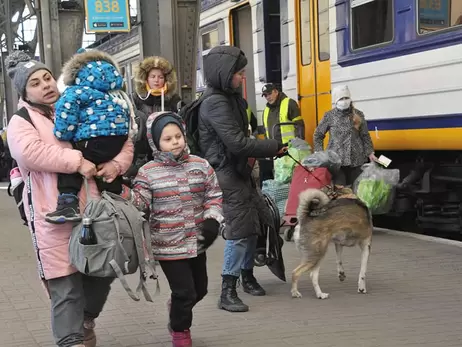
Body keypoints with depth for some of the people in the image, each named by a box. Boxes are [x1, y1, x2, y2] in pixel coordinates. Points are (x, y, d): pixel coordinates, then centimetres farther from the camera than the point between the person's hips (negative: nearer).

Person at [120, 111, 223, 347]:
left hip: (196, 242, 4)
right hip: (168, 245, -4)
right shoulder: (148, 172, -7)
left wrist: (212, 221, -6)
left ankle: (177, 314, 49)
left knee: (200, 289, 18)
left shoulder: (200, 165, 0)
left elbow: (214, 196, 6)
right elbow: (139, 203, -9)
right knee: (184, 292, -3)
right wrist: (122, 191, -25)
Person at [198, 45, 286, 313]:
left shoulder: (230, 97, 10)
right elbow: (237, 142, -25)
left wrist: (250, 155, 3)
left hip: (240, 171, 9)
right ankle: (228, 293, -3)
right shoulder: (216, 103, -20)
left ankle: (247, 274, 34)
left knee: (253, 224, 16)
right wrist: (274, 148, -17)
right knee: (239, 231, -10)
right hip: (226, 174, -9)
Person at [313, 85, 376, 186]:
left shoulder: (358, 115, 6)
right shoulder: (329, 116, 1)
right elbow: (318, 135, 10)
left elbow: (365, 136, 10)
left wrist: (370, 153, 4)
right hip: (336, 159, -2)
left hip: (356, 160, 2)